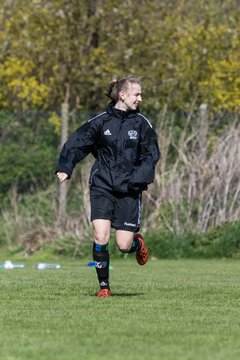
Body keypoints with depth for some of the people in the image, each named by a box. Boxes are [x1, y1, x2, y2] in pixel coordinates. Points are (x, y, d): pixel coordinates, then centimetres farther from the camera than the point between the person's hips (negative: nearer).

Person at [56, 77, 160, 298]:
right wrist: (65, 168, -13)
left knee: (124, 245, -3)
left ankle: (138, 243, 35)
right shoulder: (101, 122, 0)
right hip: (102, 186, 0)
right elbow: (76, 144, 1)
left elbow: (151, 155, 1)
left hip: (129, 190, 0)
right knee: (100, 237, -14)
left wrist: (137, 179, -13)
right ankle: (104, 286, 2)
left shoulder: (142, 124, 2)